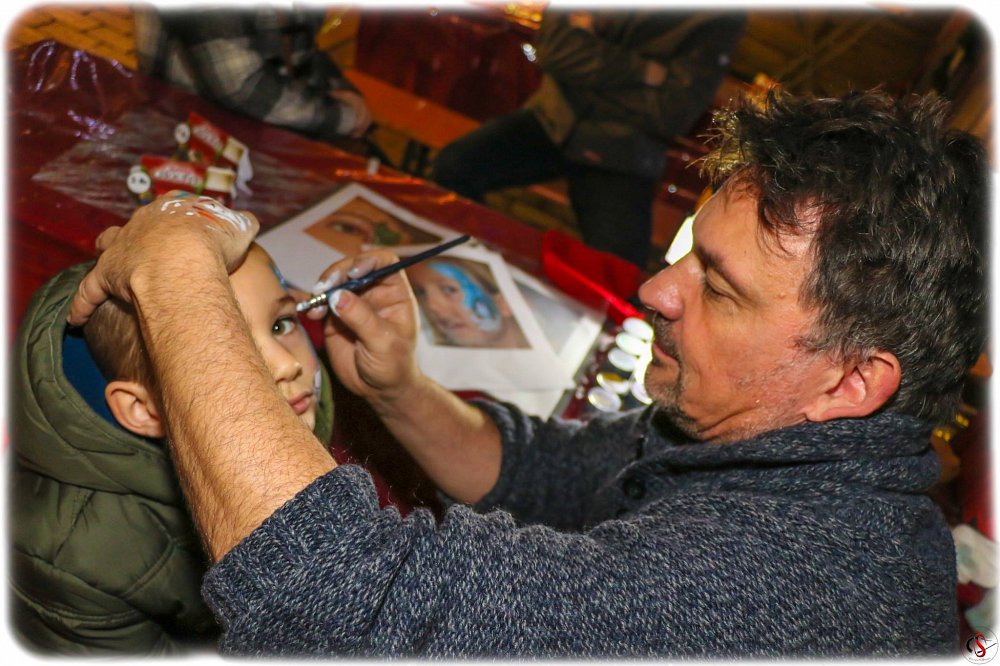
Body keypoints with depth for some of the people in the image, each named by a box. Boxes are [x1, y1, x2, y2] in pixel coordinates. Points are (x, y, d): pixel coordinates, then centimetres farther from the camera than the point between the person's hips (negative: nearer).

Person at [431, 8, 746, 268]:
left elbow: (672, 116, -13)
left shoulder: (722, 18, -7)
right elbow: (552, 45, -9)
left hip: (617, 156, -2)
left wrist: (591, 49, -9)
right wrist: (643, 71, -16)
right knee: (452, 169, -22)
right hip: (554, 118, 3)